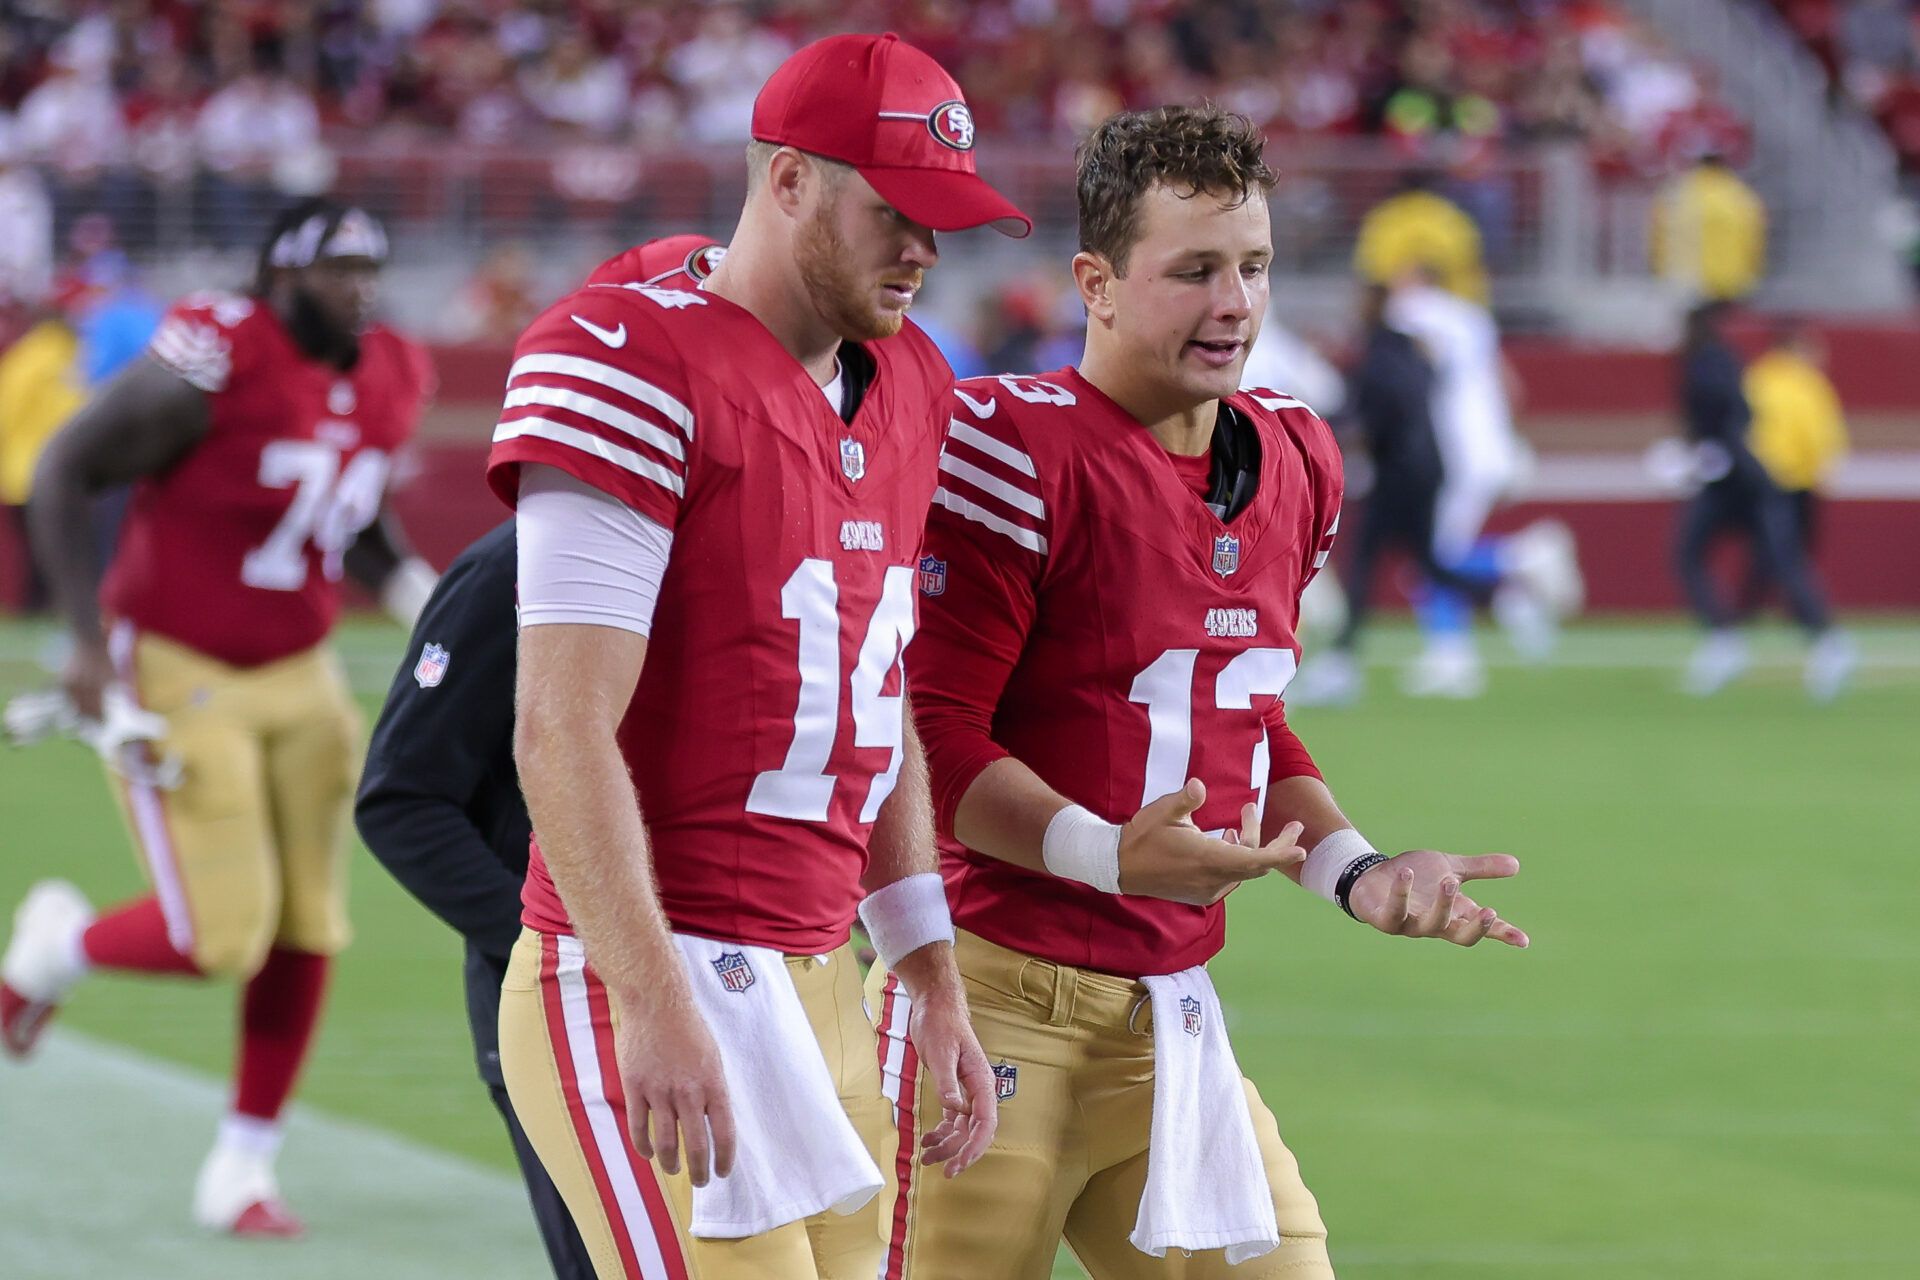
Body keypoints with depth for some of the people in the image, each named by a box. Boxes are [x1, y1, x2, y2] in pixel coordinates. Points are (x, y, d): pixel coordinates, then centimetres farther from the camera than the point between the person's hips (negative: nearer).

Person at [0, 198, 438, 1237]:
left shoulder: (385, 384, 1)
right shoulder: (212, 364, -21)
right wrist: (89, 638, -18)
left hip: (296, 681, 7)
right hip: (176, 675, -7)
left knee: (304, 935, 3)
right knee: (221, 937, -12)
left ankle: (242, 1171, 16)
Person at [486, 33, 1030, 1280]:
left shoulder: (905, 389, 16)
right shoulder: (632, 366, -11)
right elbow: (562, 731, -17)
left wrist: (936, 983, 20)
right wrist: (654, 1000, -22)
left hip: (817, 979, 8)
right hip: (651, 990, -8)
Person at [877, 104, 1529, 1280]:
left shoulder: (1290, 463, 13)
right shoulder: (1014, 445, -12)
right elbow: (932, 739, -15)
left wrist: (1358, 872, 11)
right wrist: (1109, 852, -27)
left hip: (1174, 1014, 7)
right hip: (999, 999, -7)